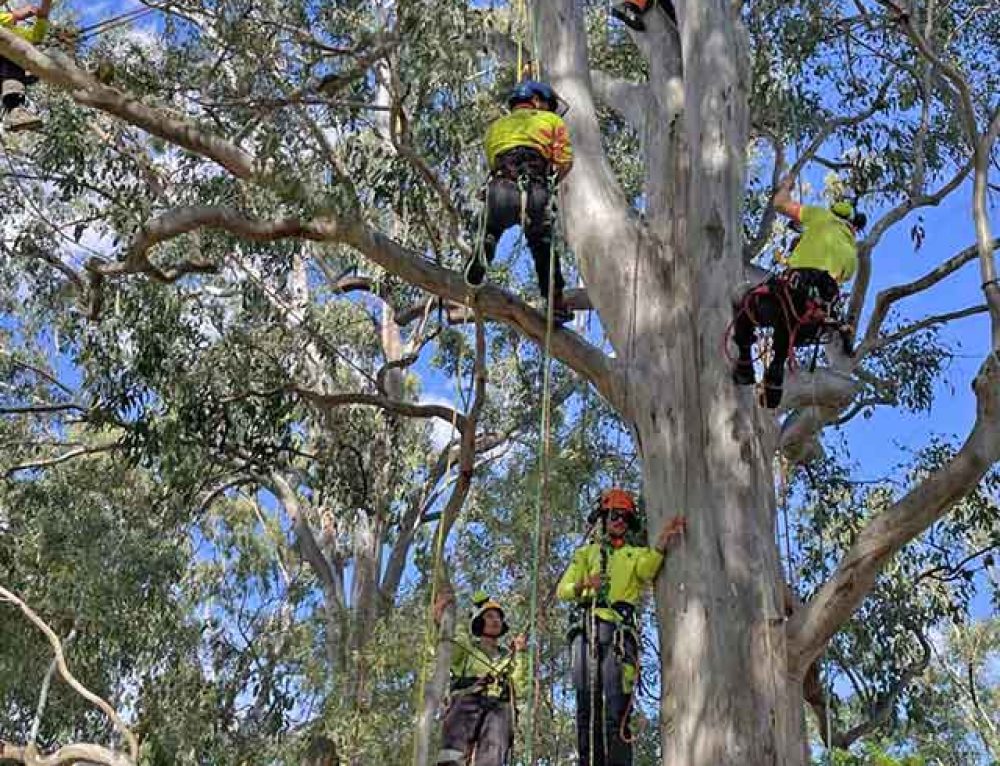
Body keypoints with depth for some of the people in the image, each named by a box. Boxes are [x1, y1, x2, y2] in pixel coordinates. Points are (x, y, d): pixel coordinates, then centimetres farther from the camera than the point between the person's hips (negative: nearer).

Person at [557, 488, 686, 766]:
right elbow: (562, 590, 13)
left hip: (619, 632, -2)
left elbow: (647, 569, -4)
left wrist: (661, 544, -24)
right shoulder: (586, 553, 25)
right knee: (588, 708, -3)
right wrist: (581, 586, -11)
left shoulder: (636, 554, 22)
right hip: (587, 631, 2)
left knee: (616, 712, -13)